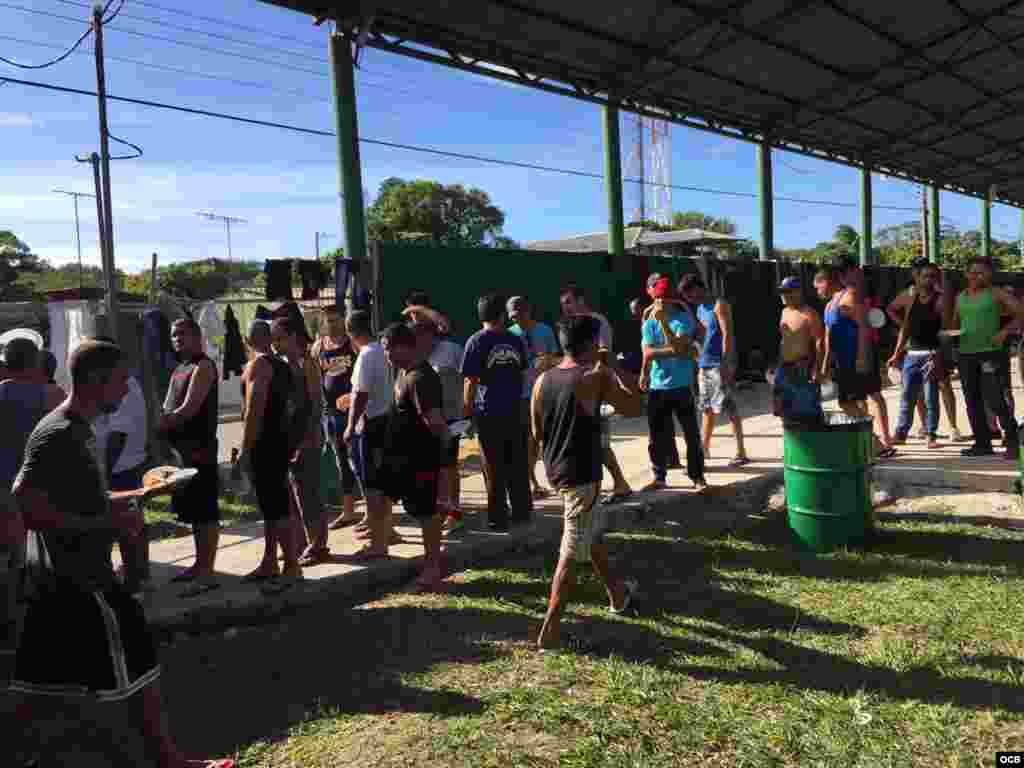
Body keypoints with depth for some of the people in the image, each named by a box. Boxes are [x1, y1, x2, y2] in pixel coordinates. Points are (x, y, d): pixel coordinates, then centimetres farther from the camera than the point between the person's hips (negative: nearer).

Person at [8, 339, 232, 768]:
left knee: (41, 683, 18)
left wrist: (130, 497, 8)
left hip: (64, 582, 10)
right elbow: (25, 509, -27)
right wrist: (109, 524, -24)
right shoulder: (58, 436, -21)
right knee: (139, 671, 4)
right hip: (82, 583, -10)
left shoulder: (76, 429, 10)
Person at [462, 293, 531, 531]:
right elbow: (522, 374, 11)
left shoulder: (476, 342, -8)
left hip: (488, 413, -3)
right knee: (517, 465, 13)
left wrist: (467, 408, 1)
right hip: (514, 411, 4)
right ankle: (522, 511, 22)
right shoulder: (515, 341, 4)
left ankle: (498, 518, 10)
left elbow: (471, 380, -10)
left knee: (494, 468, 4)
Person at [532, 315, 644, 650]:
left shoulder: (542, 381, 3)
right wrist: (610, 373, 3)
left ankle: (616, 593, 46)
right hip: (581, 476, -8)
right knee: (572, 555, 0)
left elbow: (537, 431, 10)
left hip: (556, 471, 8)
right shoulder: (594, 377, -16)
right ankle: (549, 631, 3)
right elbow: (635, 407, -6)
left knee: (596, 527, 27)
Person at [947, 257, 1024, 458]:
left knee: (994, 399, -11)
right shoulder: (960, 296, 14)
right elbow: (954, 324, 19)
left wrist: (1005, 332, -10)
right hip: (966, 353, 6)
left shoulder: (996, 294, -1)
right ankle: (983, 443, 15)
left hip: (989, 352, -5)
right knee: (972, 401, 7)